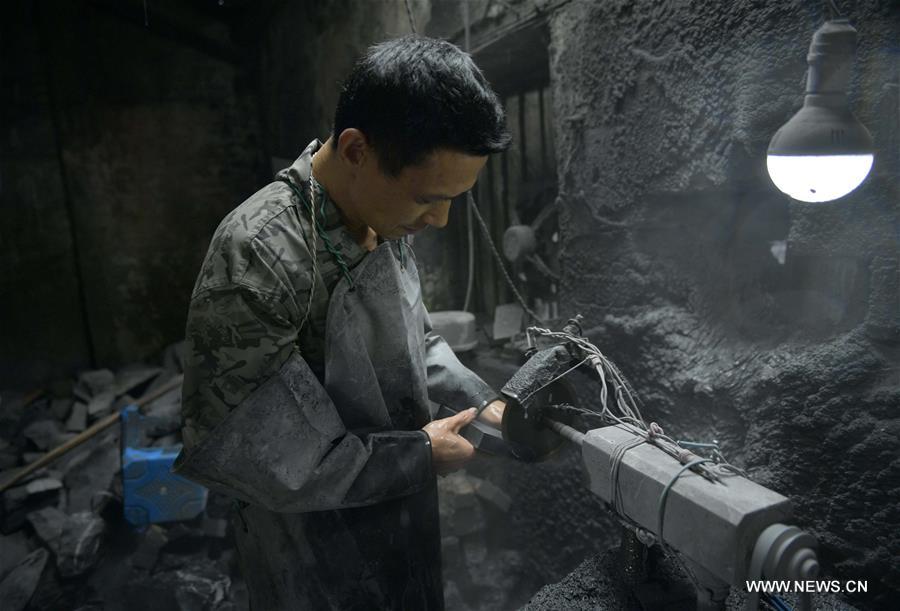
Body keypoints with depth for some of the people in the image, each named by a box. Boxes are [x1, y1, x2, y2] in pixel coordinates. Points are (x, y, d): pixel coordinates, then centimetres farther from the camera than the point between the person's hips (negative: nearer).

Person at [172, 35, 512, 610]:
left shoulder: (385, 221, -5)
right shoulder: (256, 258, -32)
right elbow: (258, 457, -28)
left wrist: (482, 400, -3)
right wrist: (421, 455, -20)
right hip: (323, 555, -6)